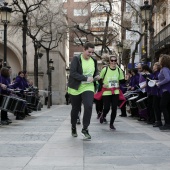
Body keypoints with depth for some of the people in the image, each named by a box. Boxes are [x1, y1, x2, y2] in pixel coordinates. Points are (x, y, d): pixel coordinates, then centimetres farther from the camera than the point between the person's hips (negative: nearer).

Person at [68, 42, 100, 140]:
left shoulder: (93, 61, 6)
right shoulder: (76, 59, -10)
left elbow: (96, 71, 23)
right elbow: (73, 73, -20)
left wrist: (97, 75, -1)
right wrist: (86, 78, -27)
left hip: (88, 88, 3)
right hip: (76, 88, -2)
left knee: (89, 107, -19)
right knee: (75, 109, 12)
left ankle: (85, 129, -9)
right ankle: (73, 127, 35)